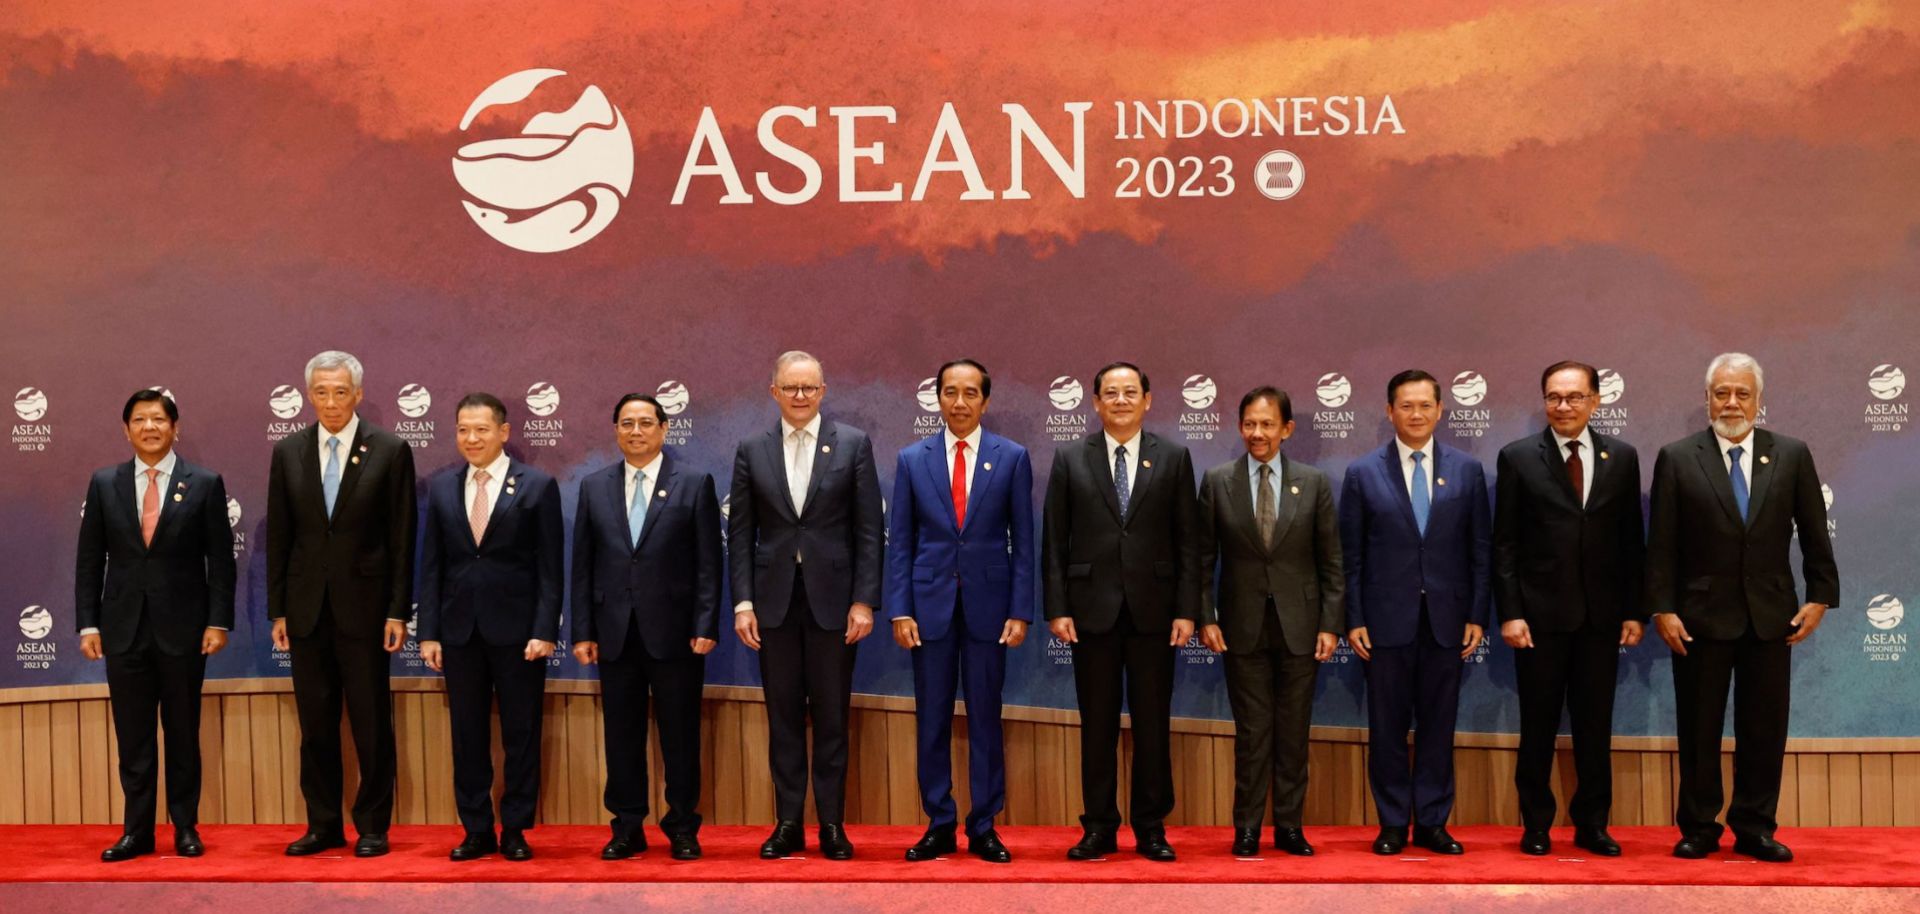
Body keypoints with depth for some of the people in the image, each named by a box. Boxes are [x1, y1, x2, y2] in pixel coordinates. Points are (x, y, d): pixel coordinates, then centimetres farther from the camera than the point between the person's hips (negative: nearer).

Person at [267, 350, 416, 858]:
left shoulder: (390, 452, -2)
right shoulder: (288, 453, 7)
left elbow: (402, 538, -3)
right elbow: (278, 537, 8)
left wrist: (398, 611, -7)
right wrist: (277, 610, 5)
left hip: (364, 605, -3)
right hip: (307, 607, 3)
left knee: (371, 722, 2)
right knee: (315, 723, 8)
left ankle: (372, 826, 11)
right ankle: (323, 825, 18)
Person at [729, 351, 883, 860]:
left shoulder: (853, 445, 2)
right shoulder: (752, 452, 6)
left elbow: (869, 529, -1)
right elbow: (740, 533, 6)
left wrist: (864, 600, -7)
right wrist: (743, 602, -2)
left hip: (832, 598, -1)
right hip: (775, 600, 2)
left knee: (831, 717, 4)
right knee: (783, 717, 6)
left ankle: (832, 824, 11)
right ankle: (788, 823, 14)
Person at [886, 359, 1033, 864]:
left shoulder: (1012, 458, 2)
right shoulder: (912, 459, 5)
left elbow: (1023, 539, 2)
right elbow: (899, 541, 4)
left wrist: (1020, 611, -5)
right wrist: (899, 610, -3)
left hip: (987, 603, -1)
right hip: (930, 603, 1)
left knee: (985, 718, 5)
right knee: (932, 719, 5)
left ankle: (983, 828, 14)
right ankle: (939, 825, 15)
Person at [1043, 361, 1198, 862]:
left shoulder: (1173, 458, 5)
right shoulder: (1070, 460, 5)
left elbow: (1187, 539, 3)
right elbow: (1055, 541, 4)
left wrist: (1187, 609, -3)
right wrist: (1057, 608, -4)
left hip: (1152, 609, 0)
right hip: (1093, 609, 0)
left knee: (1153, 723, 5)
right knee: (1097, 724, 5)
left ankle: (1151, 828, 14)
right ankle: (1099, 829, 13)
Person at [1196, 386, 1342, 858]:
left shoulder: (1314, 483, 2)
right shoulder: (1217, 481, 1)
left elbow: (1331, 561, 3)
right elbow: (1204, 558, 4)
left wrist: (1331, 624, -2)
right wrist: (1205, 617, -3)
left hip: (1299, 624, 1)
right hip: (1244, 625, -1)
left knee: (1294, 732, 6)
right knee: (1251, 731, 3)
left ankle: (1289, 826, 16)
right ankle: (1247, 828, 13)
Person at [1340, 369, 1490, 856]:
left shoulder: (1467, 470, 5)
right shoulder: (1363, 473, 2)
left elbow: (1480, 548, 6)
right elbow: (1351, 555, 2)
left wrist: (1478, 615, 1)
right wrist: (1353, 619, -3)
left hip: (1446, 619, 1)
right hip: (1386, 619, -1)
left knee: (1438, 725, 6)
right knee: (1388, 726, 4)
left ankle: (1432, 822, 16)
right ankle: (1393, 824, 14)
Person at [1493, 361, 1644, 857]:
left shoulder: (1622, 457, 6)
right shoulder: (1518, 458, -1)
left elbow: (1632, 541, 7)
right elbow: (1504, 544, -2)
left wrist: (1634, 611, 2)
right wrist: (1509, 612, -8)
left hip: (1602, 614, 2)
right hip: (1540, 613, -2)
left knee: (1596, 726, 7)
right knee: (1538, 725, 6)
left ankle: (1592, 824, 18)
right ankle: (1536, 825, 17)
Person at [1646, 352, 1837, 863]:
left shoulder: (1792, 456, 5)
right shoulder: (1677, 459, 0)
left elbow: (1814, 534, 8)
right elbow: (1661, 544, -3)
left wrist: (1820, 595, 1)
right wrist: (1662, 609, -8)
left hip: (1771, 616, 2)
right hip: (1701, 616, -1)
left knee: (1764, 729, 6)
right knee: (1699, 729, 5)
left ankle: (1754, 829, 17)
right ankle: (1698, 829, 15)